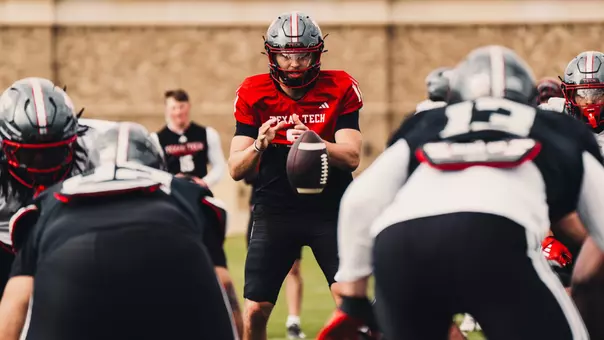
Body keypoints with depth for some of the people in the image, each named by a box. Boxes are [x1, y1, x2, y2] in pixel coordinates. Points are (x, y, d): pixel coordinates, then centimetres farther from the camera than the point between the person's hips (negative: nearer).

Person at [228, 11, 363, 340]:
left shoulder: (338, 88, -4)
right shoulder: (254, 94, -3)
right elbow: (236, 170, -3)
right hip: (275, 210, 1)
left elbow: (351, 157, -13)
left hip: (330, 208, -1)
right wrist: (258, 145, -25)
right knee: (256, 311, -2)